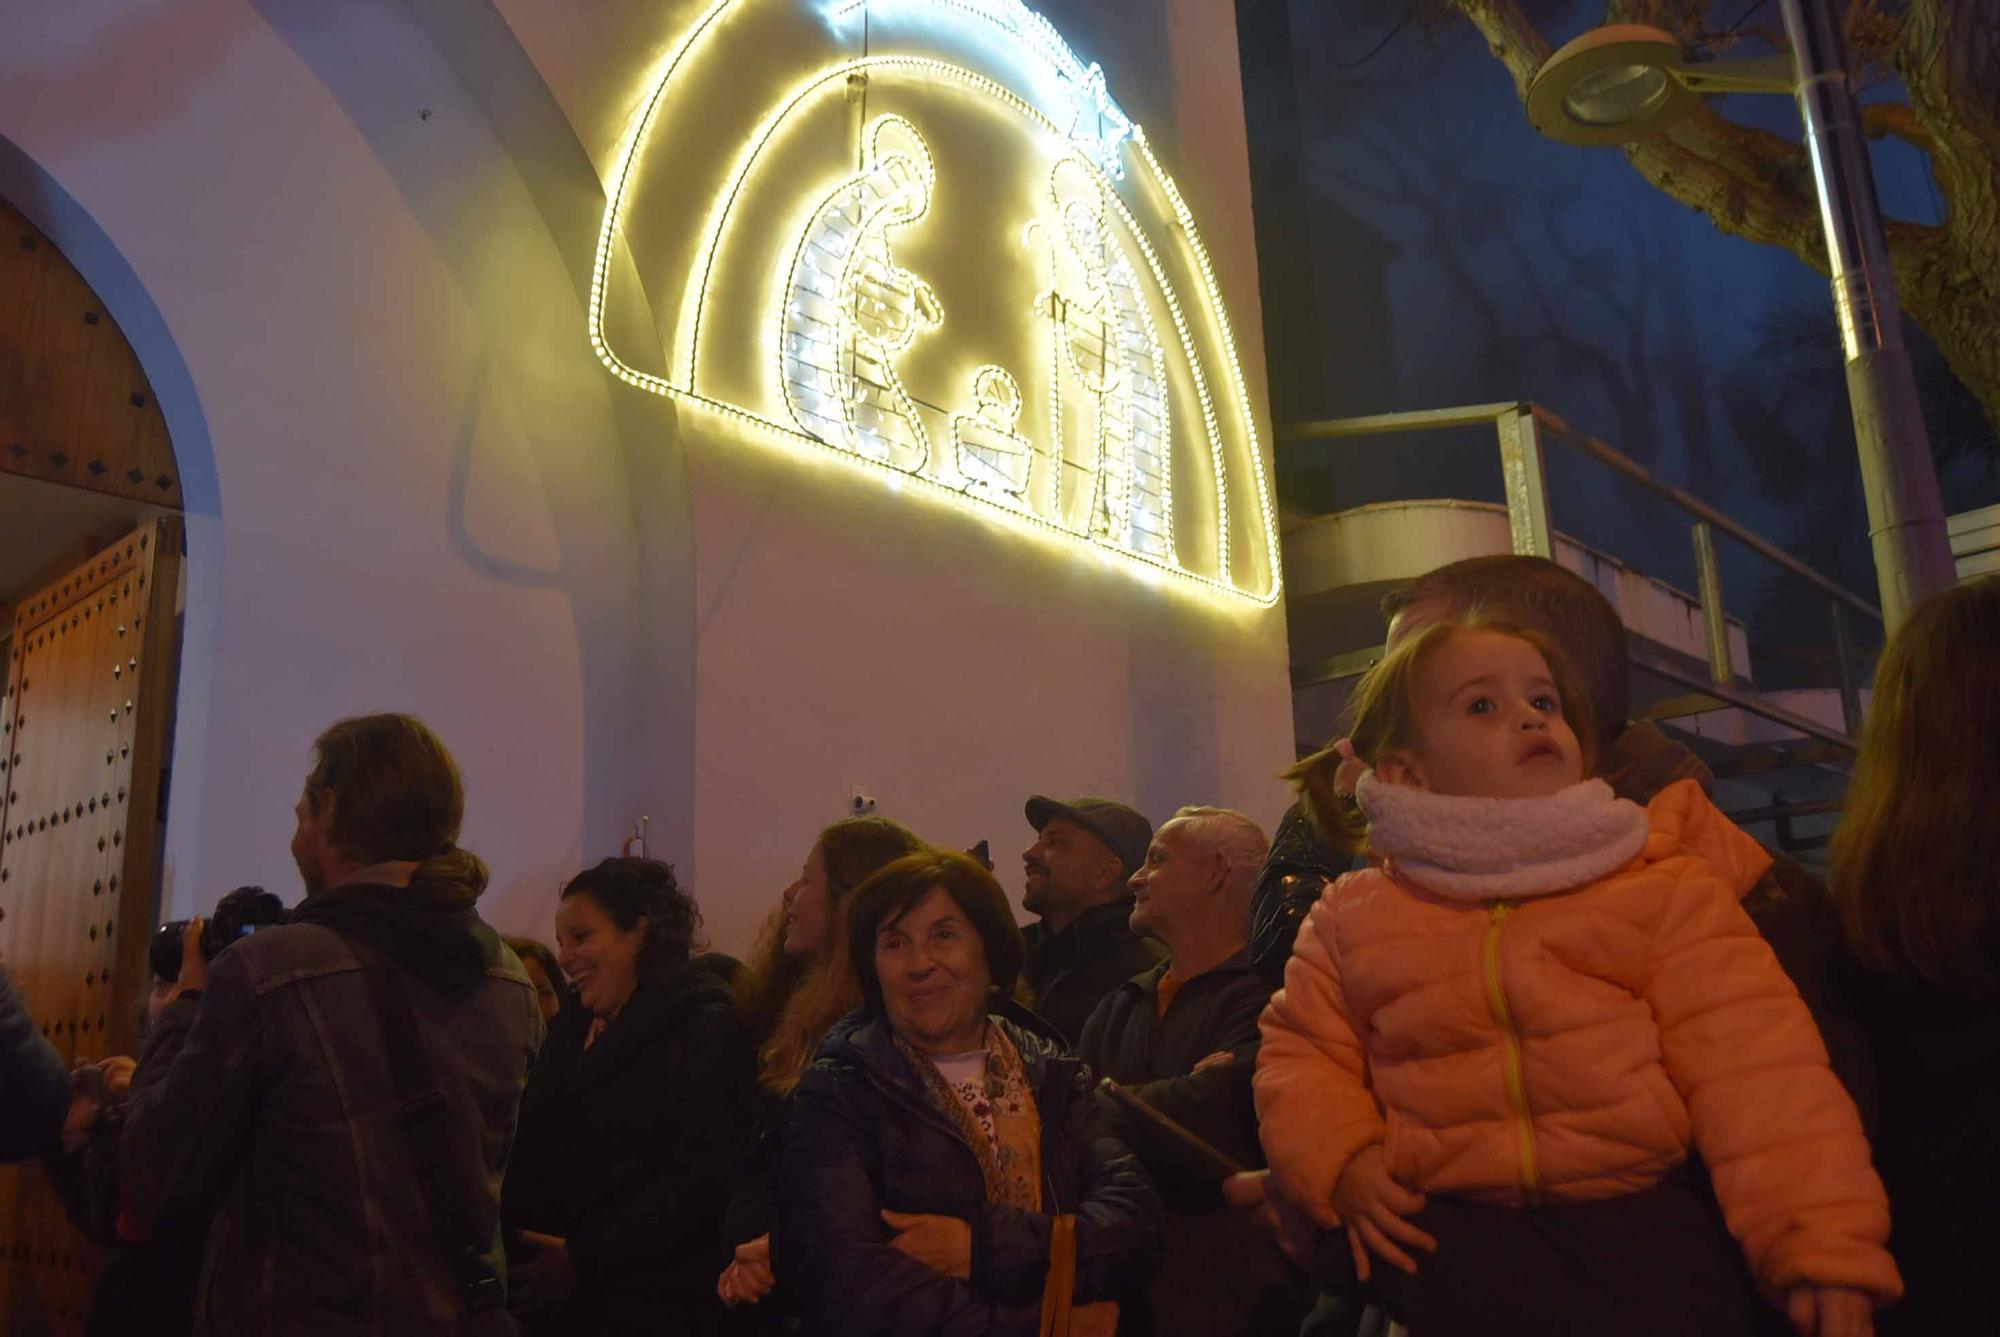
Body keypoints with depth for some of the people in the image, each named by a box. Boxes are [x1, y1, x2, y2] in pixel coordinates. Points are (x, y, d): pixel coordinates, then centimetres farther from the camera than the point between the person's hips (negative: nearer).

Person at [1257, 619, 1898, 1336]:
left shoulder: (1662, 882, 4)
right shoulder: (1352, 919, 8)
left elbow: (1750, 1058, -2)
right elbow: (1303, 1052, 15)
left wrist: (1823, 1242, -10)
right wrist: (1339, 1162, -4)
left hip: (1640, 1204, 0)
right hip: (1444, 1224, 0)